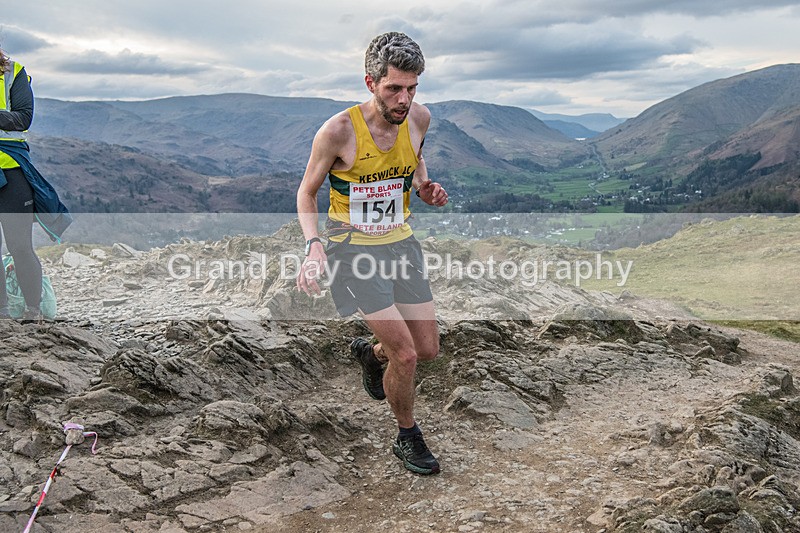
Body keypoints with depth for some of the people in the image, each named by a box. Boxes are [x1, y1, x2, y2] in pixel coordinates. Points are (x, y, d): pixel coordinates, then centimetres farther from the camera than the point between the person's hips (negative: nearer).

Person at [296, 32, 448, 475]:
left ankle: (371, 355, 43)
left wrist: (424, 187, -3)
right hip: (353, 248, -5)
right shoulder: (338, 130, -19)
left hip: (400, 242, 6)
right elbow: (307, 192, -6)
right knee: (405, 355, -10)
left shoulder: (419, 118, -5)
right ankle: (408, 438, 18)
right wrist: (313, 246, -22)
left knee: (428, 350, 9)